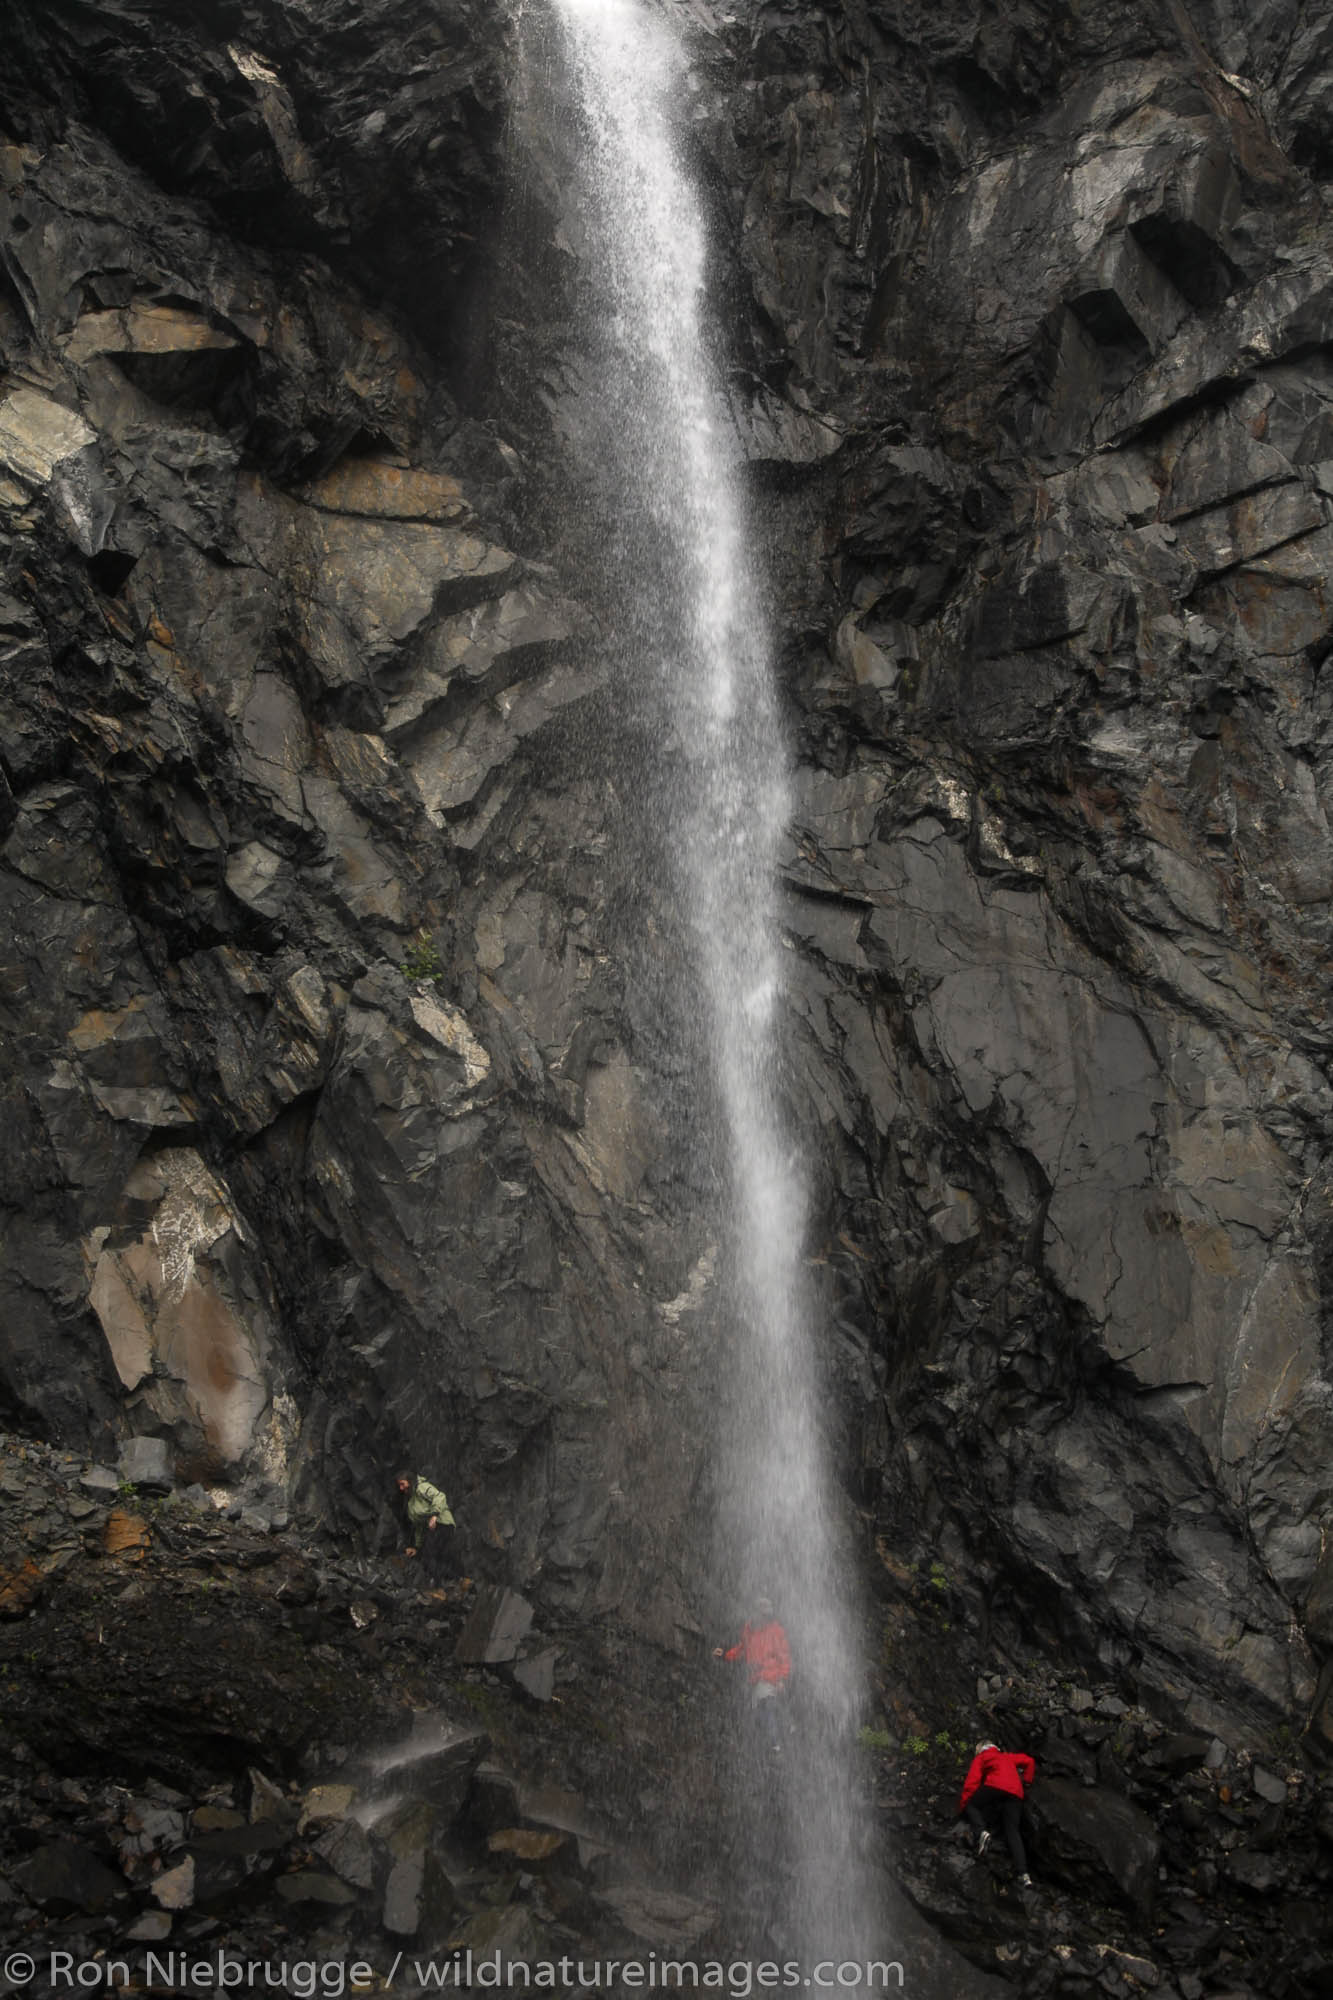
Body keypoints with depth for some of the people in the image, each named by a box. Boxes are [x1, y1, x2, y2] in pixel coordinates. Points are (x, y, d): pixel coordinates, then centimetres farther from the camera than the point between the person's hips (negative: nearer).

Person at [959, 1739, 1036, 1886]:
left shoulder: (980, 1758, 22)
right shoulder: (1008, 1756, 37)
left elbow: (972, 1781, 8)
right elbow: (1029, 1761, 34)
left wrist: (963, 1805, 7)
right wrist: (1026, 1781, 36)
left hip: (995, 1786, -5)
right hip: (1016, 1793, 5)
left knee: (971, 1806, 10)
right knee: (1012, 1831, -1)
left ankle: (981, 1832, -23)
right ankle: (1023, 1874, -20)